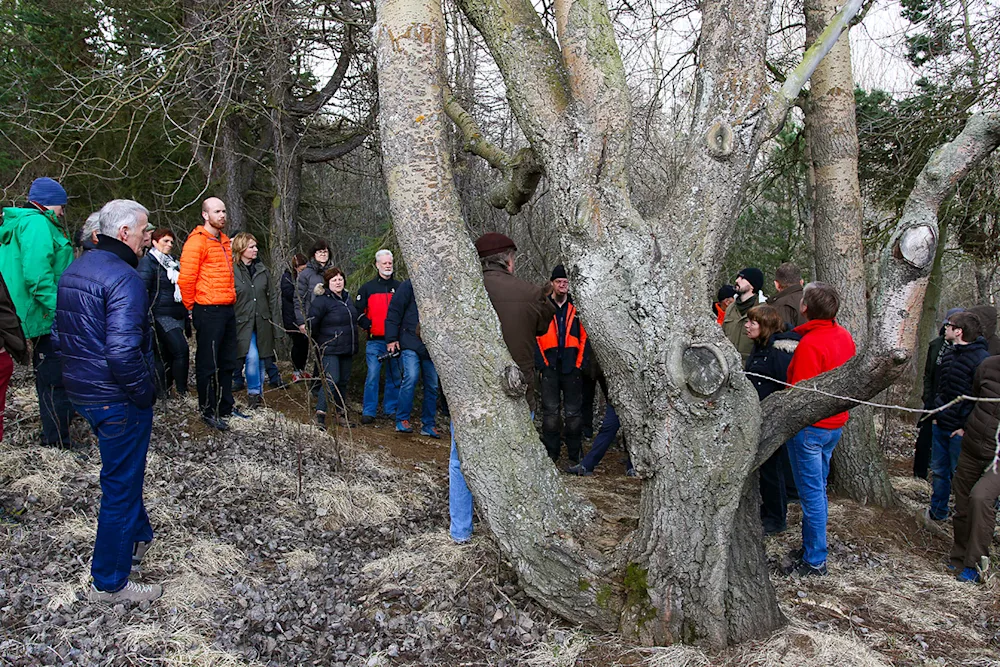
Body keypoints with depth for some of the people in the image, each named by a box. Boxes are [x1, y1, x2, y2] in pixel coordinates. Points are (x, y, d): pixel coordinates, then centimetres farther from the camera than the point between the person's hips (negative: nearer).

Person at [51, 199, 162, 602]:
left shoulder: (73, 271, 10)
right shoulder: (123, 278, -22)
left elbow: (59, 335, 17)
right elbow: (123, 351, -30)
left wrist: (79, 373, 21)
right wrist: (145, 392, -17)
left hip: (83, 393, 10)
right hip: (119, 401, -10)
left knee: (123, 473, 27)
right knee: (121, 484, 4)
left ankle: (137, 538, 47)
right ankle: (109, 583, 16)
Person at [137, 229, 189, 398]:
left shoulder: (172, 262, 20)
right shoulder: (148, 261, -5)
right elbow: (143, 289, -14)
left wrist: (185, 313, 22)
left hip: (176, 316, 8)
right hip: (161, 316, -8)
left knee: (166, 355, 10)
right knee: (181, 349, -17)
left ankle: (162, 393, 16)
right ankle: (182, 391, -11)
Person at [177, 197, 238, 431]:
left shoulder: (224, 241, 16)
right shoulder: (197, 241, -11)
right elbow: (186, 278, -14)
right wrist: (192, 307, -5)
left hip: (227, 309, 9)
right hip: (209, 311, -9)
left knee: (227, 361, 16)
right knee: (208, 363, 1)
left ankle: (226, 407, 28)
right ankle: (208, 412, 11)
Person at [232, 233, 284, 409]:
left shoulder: (263, 270, 9)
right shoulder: (232, 271, -6)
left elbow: (273, 297, 11)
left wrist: (276, 325, 7)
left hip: (262, 324, 5)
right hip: (243, 324, -5)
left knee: (261, 361, 10)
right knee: (252, 357, -20)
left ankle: (258, 394, 25)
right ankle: (253, 392, -2)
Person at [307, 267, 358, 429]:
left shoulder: (347, 297, 12)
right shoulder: (322, 300, -12)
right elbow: (312, 323, -13)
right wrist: (320, 342, -4)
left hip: (347, 349, 7)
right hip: (330, 349, -7)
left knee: (343, 381, 12)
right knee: (331, 380, -16)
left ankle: (341, 414, 22)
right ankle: (320, 416, -14)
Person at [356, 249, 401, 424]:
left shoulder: (399, 288, 11)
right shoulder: (367, 288, 6)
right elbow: (359, 311, 6)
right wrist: (368, 325, -9)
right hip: (375, 341, -2)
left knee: (394, 376, 8)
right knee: (373, 376, -6)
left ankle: (391, 409, 19)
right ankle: (368, 412, 0)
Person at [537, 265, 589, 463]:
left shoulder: (577, 308, 6)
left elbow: (584, 337, 6)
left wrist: (580, 363, -3)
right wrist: (542, 363, -6)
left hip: (572, 369, 1)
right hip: (550, 368, -1)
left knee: (573, 413, 5)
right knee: (550, 413, 1)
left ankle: (575, 456, 14)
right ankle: (550, 455, 9)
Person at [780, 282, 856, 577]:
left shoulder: (809, 344, -23)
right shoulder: (844, 336, 4)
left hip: (810, 427, -9)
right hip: (835, 424, 9)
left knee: (811, 493, 0)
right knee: (818, 489, 18)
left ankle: (814, 561, 9)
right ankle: (811, 547, 29)